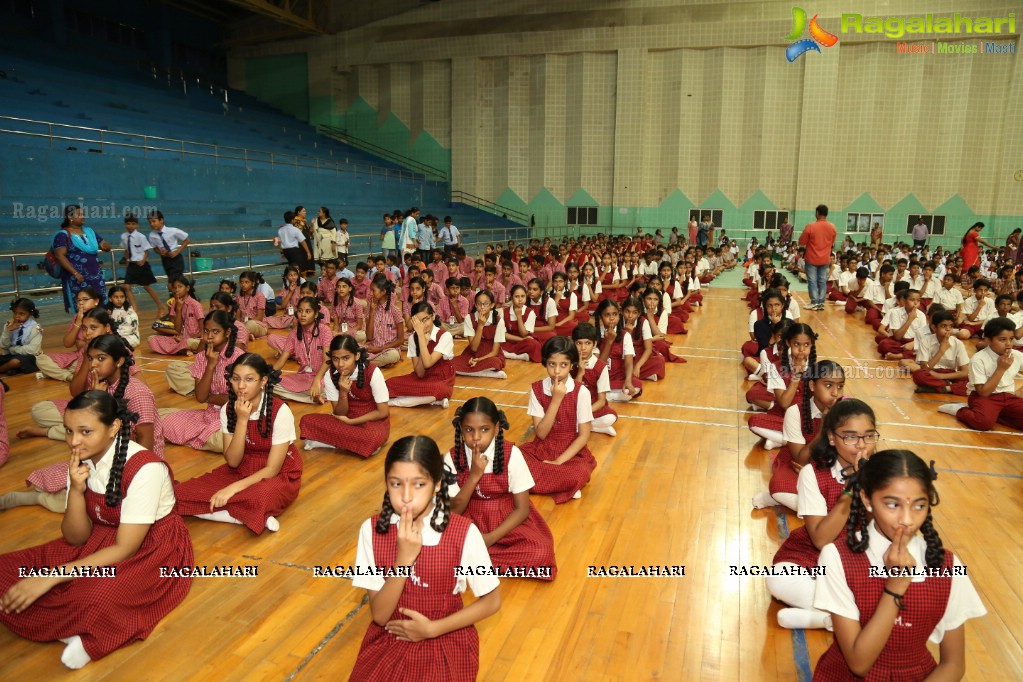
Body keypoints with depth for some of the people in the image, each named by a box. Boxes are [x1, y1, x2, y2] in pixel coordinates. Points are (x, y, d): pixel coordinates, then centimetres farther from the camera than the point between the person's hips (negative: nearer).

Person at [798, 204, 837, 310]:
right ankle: (821, 303, 9)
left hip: (812, 259, -4)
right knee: (823, 281, 9)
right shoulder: (832, 227, -2)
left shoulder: (810, 226, -16)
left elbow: (801, 242, -7)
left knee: (812, 281, 2)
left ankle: (814, 303, 1)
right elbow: (832, 243, 12)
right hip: (825, 259, 4)